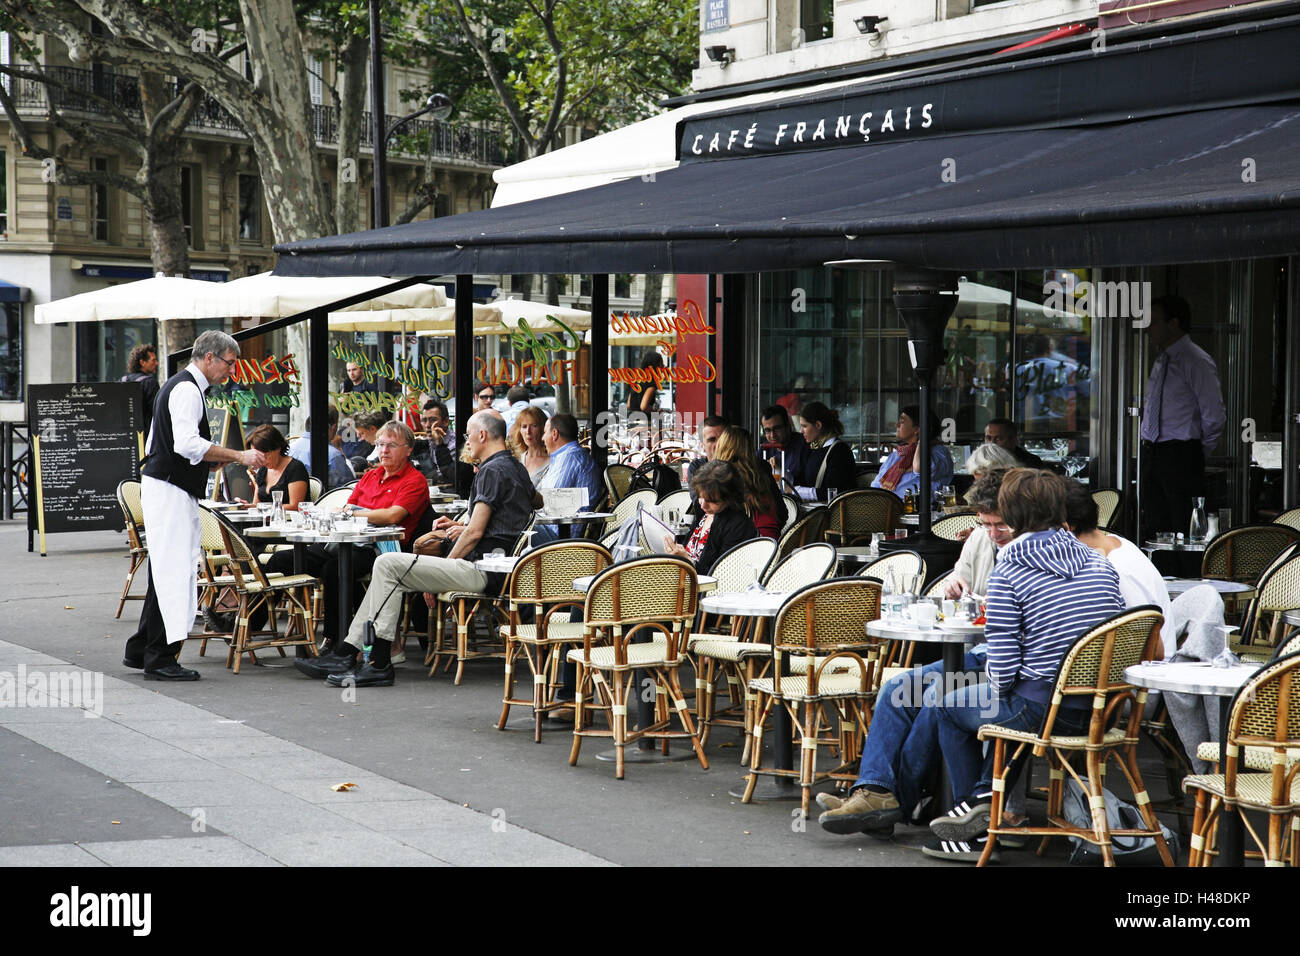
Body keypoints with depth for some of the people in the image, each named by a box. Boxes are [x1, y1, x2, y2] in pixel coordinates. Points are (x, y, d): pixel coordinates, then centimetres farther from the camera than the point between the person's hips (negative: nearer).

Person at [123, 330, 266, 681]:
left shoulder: (177, 386, 20)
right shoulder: (187, 390, -13)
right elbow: (188, 444, -25)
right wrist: (239, 456, -22)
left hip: (164, 487, 11)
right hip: (170, 490, -11)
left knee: (166, 571, 13)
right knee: (174, 570, -10)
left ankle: (140, 650, 18)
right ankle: (159, 659, -10)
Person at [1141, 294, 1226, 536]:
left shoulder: (1197, 362, -10)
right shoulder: (1161, 361, 15)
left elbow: (1215, 416, -12)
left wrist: (1199, 455, -3)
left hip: (1181, 455, -8)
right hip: (1151, 453, 8)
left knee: (1185, 529, -8)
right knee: (1153, 526, 8)